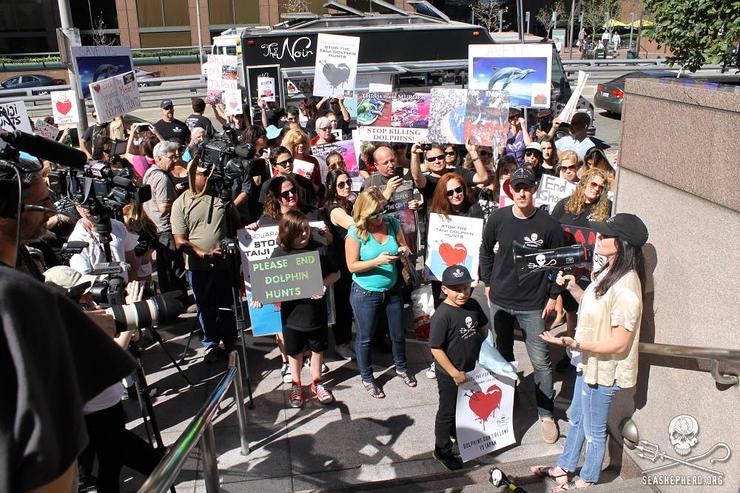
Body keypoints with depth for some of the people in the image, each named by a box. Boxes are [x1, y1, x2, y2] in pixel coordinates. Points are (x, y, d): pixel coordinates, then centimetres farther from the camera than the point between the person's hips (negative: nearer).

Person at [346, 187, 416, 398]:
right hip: (366, 294, -4)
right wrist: (377, 261, -29)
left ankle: (401, 367, 47)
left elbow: (403, 246, 7)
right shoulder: (355, 233, -18)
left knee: (398, 334, 20)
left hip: (392, 290, 4)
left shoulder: (392, 223, -6)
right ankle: (367, 378, 35)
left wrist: (404, 250, -17)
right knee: (365, 339, 13)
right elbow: (352, 266, -17)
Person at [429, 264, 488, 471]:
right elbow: (436, 348, -25)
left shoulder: (473, 305, -7)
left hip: (470, 368, 7)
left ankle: (457, 433, 50)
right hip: (449, 374, -7)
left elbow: (483, 326, 12)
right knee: (448, 411, 9)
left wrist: (483, 351, 7)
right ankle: (442, 451, 27)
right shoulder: (442, 315, -28)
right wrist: (454, 373, -23)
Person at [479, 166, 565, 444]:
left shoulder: (547, 225, -13)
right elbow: (486, 252, 8)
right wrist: (488, 283, 7)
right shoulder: (498, 218, -6)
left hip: (533, 305, -3)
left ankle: (546, 414, 18)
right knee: (502, 355, 19)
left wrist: (553, 295, -2)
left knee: (540, 361, 2)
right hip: (500, 301, 3)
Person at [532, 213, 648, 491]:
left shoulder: (626, 288, -30)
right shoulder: (609, 272, 0)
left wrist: (575, 344, -33)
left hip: (603, 370, -9)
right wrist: (572, 287, -3)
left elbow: (619, 343, -27)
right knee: (577, 419, 27)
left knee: (594, 430, 14)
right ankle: (564, 469, 47)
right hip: (588, 363, 9)